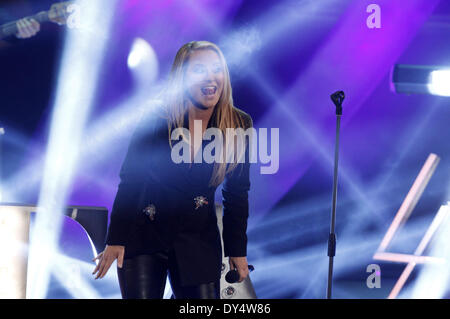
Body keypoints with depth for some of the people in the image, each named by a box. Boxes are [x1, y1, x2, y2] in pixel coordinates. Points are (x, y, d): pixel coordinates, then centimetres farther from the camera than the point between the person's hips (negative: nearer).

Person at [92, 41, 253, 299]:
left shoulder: (239, 125, -5)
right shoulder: (157, 123, -11)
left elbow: (237, 193, 3)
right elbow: (129, 181, -6)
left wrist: (237, 249, 3)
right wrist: (116, 240, -9)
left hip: (198, 240, 2)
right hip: (145, 235, -2)